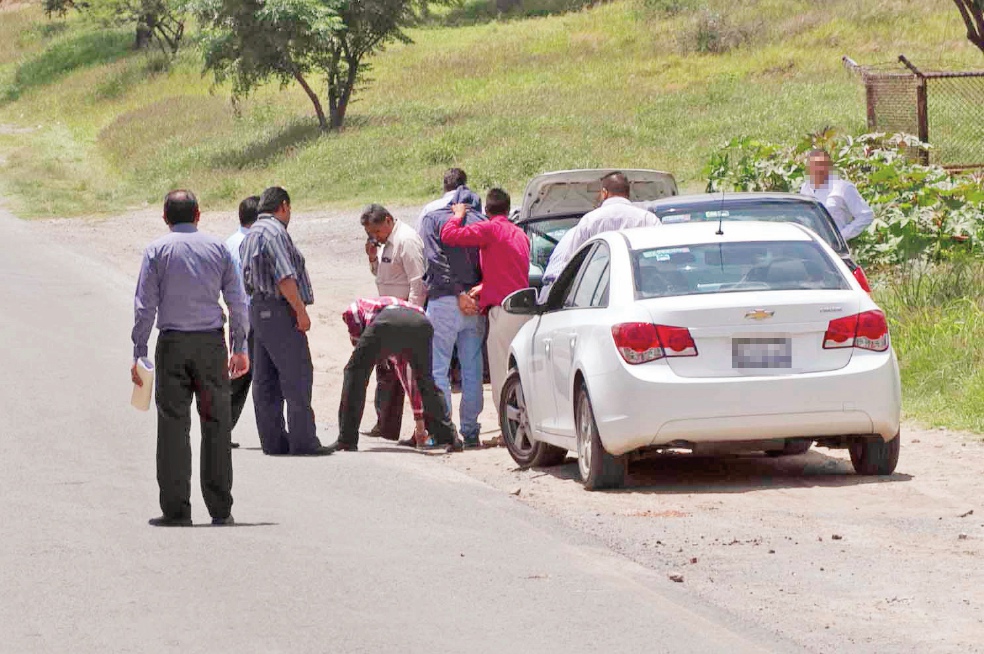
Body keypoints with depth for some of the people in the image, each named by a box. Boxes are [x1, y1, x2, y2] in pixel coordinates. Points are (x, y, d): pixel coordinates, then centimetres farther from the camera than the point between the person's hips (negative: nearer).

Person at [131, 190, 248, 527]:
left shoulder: (157, 250, 1)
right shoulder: (217, 248, 7)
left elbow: (145, 306, -3)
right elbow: (238, 302, 6)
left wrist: (139, 353, -1)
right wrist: (240, 348, 12)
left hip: (173, 343, -2)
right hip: (212, 341, 2)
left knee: (173, 424, 0)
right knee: (216, 424, 5)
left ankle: (176, 509, -2)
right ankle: (220, 509, 5)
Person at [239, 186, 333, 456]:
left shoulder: (250, 235, 18)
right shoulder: (275, 232, -13)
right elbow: (285, 277, -20)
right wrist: (301, 311, -18)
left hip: (258, 310, 10)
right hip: (279, 311, -10)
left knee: (265, 381, 9)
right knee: (297, 376, -8)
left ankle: (272, 440, 12)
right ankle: (302, 441, -9)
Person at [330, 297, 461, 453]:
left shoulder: (357, 306, 39)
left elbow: (350, 315, 8)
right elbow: (409, 378, 49)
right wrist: (420, 424, 54)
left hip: (385, 323, -5)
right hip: (421, 322, 5)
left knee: (354, 372, 12)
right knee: (426, 381, 26)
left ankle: (347, 440, 6)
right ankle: (450, 438, 23)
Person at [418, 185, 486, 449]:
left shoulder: (431, 220, 4)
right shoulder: (480, 222, 14)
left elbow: (436, 261, -9)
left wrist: (459, 294, -13)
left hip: (443, 301, -4)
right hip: (476, 304, 4)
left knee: (438, 369, 1)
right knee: (472, 370, 9)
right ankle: (470, 432, 10)